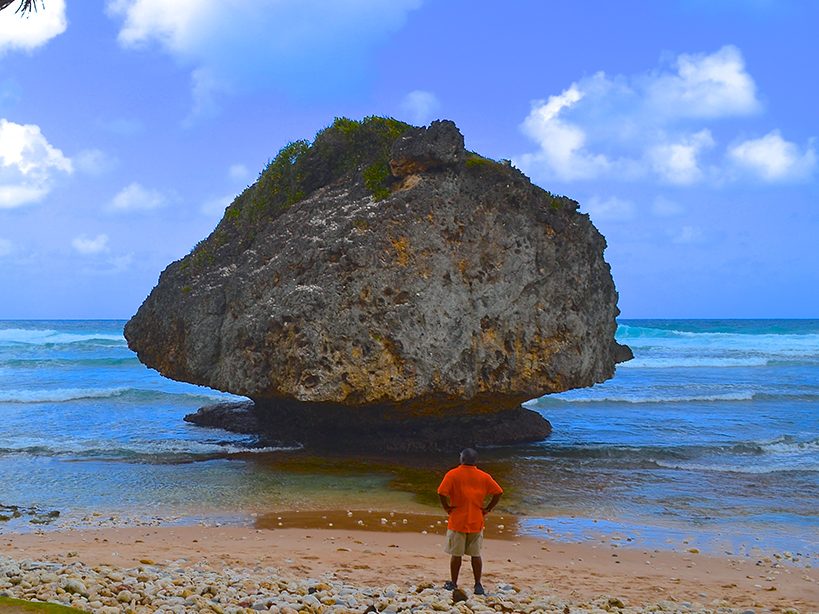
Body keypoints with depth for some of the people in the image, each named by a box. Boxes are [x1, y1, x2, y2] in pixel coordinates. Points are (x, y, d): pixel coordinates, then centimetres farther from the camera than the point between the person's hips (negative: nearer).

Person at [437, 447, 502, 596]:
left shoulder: (452, 475, -9)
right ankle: (478, 585, 13)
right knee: (476, 555, 11)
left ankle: (453, 584, 16)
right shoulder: (484, 477, 0)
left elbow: (442, 493, -19)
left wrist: (447, 508, -6)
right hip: (476, 522, 2)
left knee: (456, 555, 7)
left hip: (457, 521, -2)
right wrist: (487, 509, 5)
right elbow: (498, 492, 0)